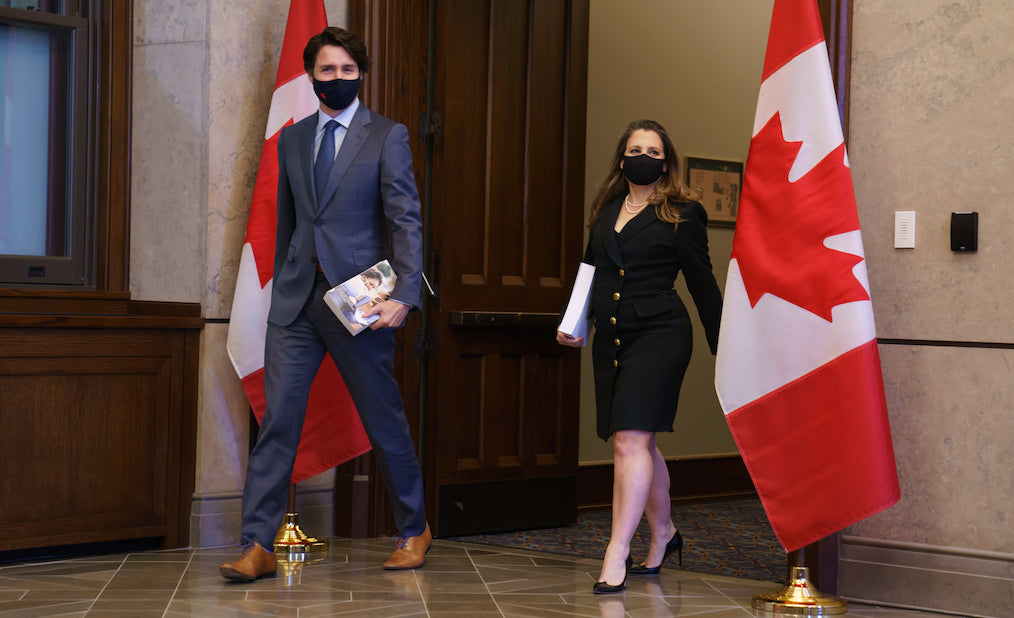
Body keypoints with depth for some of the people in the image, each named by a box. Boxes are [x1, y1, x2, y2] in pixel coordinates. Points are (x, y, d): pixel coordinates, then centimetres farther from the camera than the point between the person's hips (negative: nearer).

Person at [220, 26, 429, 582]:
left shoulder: (387, 136, 0)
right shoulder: (292, 140, 14)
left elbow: (406, 220, -7)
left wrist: (404, 293, -19)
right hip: (296, 300, 4)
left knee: (383, 420, 7)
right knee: (277, 419, -3)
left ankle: (414, 530, 26)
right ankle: (258, 547, -2)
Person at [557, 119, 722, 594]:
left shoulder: (681, 213, -1)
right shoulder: (605, 211, 14)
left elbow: (703, 284, 1)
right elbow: (589, 273, 22)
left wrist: (722, 347, 2)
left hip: (658, 335, -6)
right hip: (610, 339, 6)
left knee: (631, 440, -13)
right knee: (638, 443, 13)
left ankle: (617, 555, -13)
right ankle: (664, 534, 30)